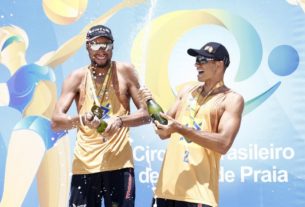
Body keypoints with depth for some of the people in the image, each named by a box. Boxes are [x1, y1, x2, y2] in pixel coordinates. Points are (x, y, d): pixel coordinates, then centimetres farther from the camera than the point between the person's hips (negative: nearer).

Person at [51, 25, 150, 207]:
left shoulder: (125, 72, 4)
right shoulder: (77, 77, 5)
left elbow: (146, 114, 3)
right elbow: (56, 121, -1)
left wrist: (120, 121, -17)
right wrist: (79, 119, -23)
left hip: (120, 162, -1)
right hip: (85, 163, 1)